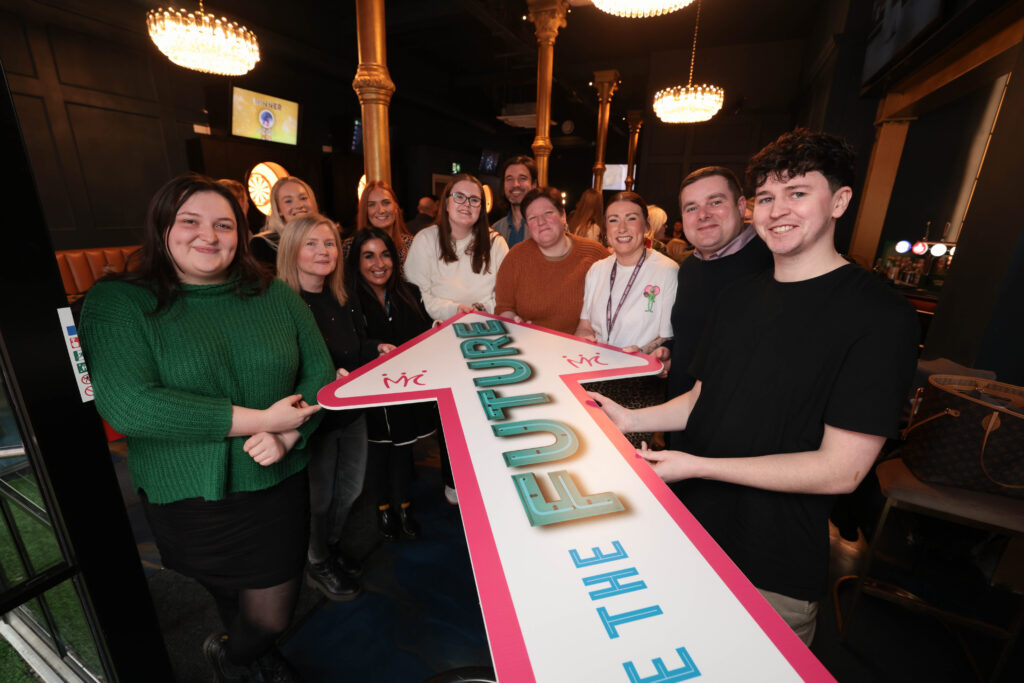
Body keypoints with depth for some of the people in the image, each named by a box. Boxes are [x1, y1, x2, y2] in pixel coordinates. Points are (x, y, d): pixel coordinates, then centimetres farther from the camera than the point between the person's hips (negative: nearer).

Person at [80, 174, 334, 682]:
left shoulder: (276, 296, 0)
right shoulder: (118, 302, -8)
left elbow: (320, 372, -1)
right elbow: (124, 404, -20)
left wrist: (288, 435, -18)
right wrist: (259, 419, -23)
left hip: (278, 485, 2)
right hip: (187, 501, -1)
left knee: (272, 618, 14)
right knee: (231, 601, 24)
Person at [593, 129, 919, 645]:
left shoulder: (880, 316, -16)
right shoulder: (739, 297, 4)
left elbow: (841, 470, -20)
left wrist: (696, 466, -24)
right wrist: (632, 419, -6)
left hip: (773, 573, -5)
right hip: (693, 531, 6)